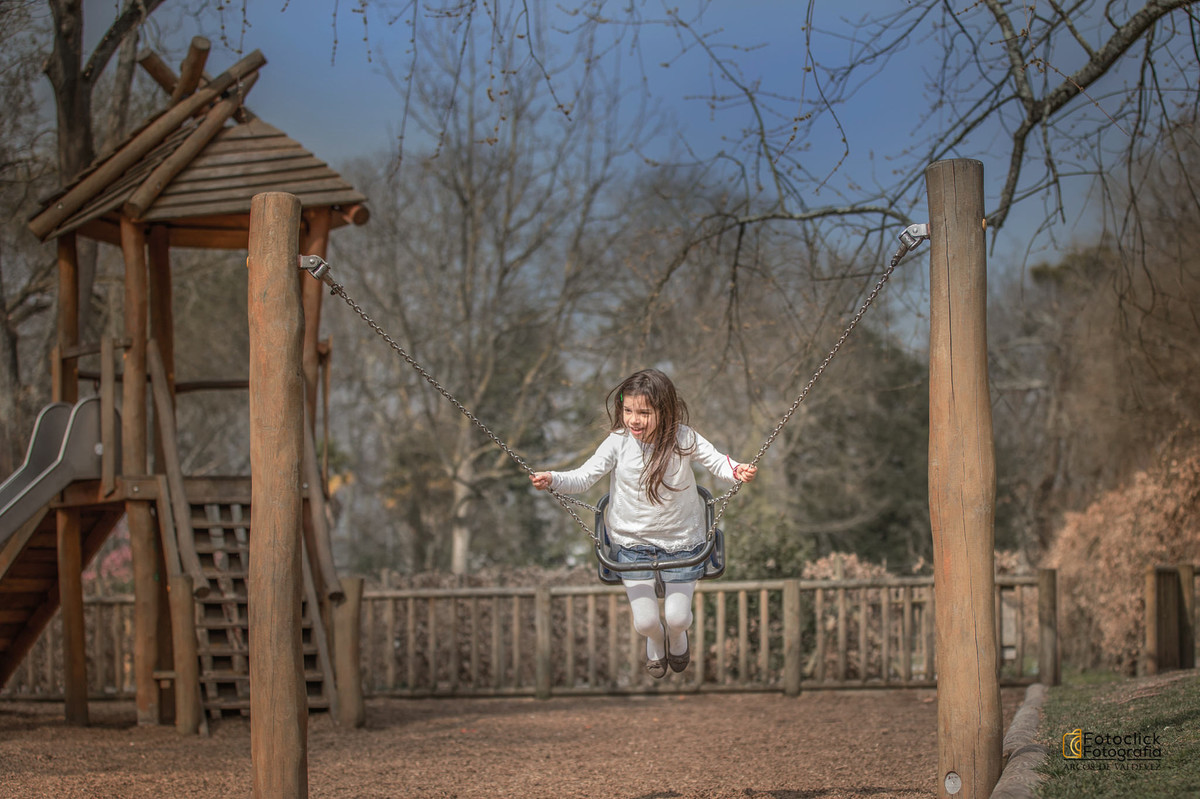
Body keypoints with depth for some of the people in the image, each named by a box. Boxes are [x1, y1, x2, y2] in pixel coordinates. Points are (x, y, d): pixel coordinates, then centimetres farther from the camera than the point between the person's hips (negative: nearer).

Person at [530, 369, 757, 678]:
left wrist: (737, 471, -32)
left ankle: (677, 636, 41)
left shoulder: (682, 438, -16)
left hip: (681, 541, 0)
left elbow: (716, 461, -11)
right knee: (644, 621, -1)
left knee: (677, 617, 0)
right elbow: (583, 478, -15)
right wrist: (552, 480, -32)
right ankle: (655, 639, 39)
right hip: (632, 542, 1)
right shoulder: (618, 442, -15)